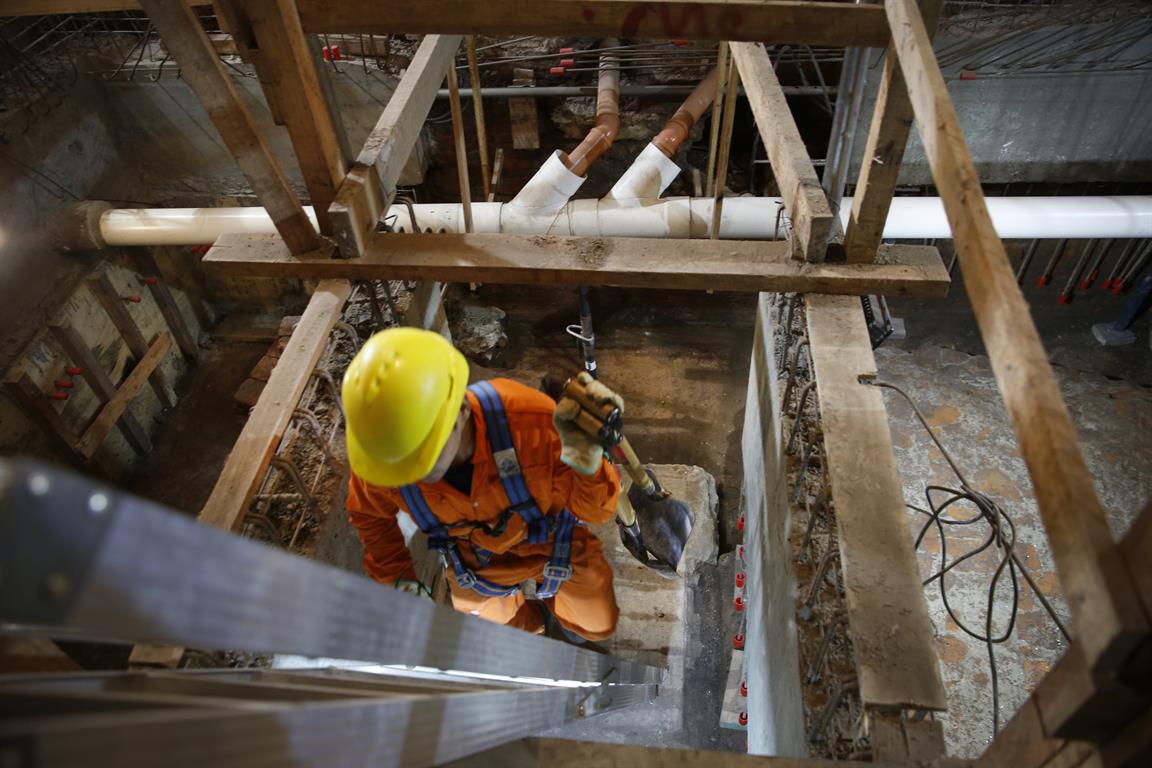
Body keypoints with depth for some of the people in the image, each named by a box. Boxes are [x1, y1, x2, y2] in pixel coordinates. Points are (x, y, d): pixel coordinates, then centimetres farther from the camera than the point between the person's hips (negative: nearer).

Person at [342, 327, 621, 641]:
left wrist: (585, 457, -52)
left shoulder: (530, 420, -43)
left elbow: (595, 510, -32)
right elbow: (369, 515, -5)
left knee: (597, 627, 22)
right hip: (475, 565, 2)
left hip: (551, 541, -1)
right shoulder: (378, 460, -33)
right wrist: (398, 578, -3)